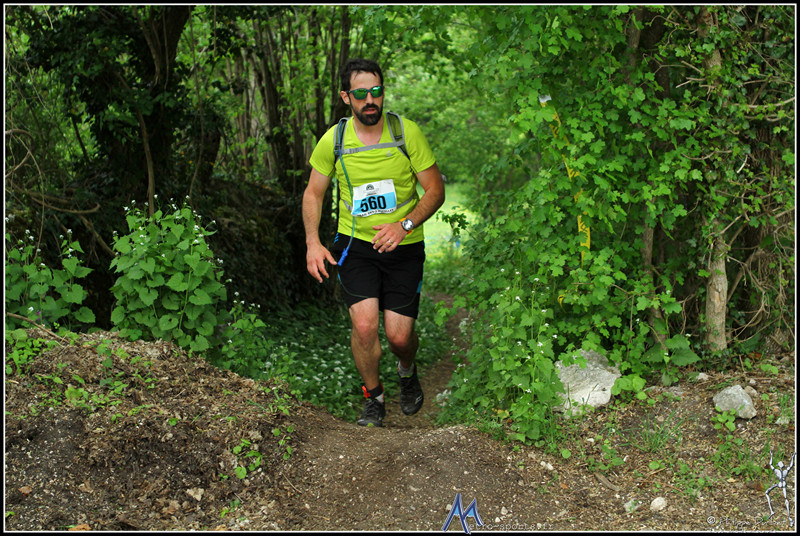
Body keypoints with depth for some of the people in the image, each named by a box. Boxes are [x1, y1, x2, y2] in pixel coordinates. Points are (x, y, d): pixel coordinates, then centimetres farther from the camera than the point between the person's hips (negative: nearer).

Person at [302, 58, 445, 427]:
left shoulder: (406, 132, -10)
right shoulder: (333, 141, -6)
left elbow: (435, 189, -5)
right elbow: (313, 192, 8)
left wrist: (404, 225, -20)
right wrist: (313, 242, -5)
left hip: (404, 246, 0)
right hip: (355, 244, 1)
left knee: (399, 335, -3)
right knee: (364, 326, -14)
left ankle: (407, 370, 36)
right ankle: (373, 397, 14)